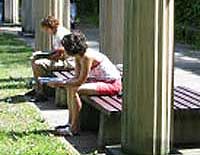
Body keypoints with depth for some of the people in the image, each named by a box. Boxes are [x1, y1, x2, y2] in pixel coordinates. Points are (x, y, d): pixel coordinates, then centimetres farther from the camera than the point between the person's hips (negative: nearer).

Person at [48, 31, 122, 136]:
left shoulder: (87, 57, -25)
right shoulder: (78, 56, 3)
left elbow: (80, 81, -24)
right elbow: (77, 77, 5)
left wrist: (60, 83, -19)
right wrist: (62, 82, -10)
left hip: (112, 84, -10)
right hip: (102, 81, 10)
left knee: (75, 90, -20)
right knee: (70, 87, 5)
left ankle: (74, 128, -12)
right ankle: (70, 122, 8)